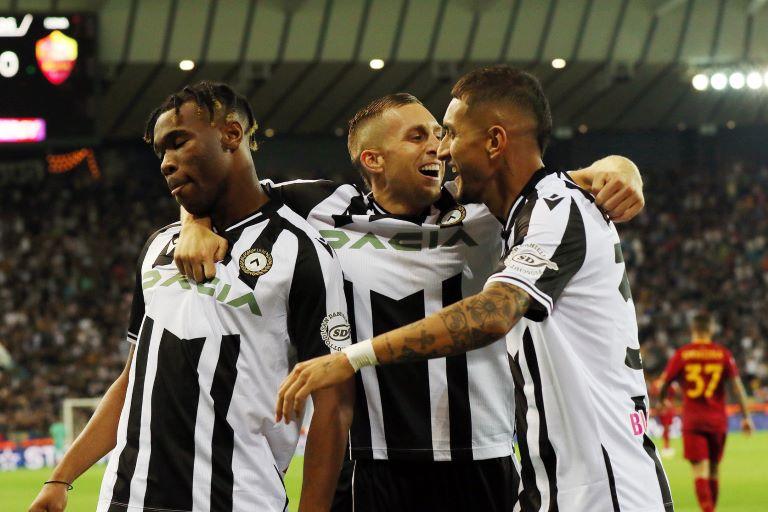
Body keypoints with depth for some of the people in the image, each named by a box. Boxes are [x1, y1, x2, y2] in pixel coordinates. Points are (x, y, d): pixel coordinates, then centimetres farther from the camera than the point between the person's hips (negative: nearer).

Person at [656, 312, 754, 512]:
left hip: (692, 421, -2)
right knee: (714, 471, 15)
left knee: (700, 471, -8)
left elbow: (663, 385, 1)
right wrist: (746, 417, -1)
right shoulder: (723, 354, 0)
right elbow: (737, 385, -4)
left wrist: (662, 398, 23)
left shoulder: (681, 354, -2)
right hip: (717, 420, 2)